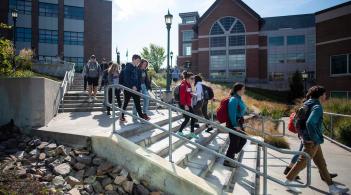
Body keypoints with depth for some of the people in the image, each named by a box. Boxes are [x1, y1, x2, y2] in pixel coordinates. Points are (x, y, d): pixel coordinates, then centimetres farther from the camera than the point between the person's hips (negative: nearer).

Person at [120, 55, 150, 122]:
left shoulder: (136, 68, 15)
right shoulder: (128, 67, -8)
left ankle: (141, 115, 14)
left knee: (137, 102, 7)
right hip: (128, 88, -7)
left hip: (135, 88, 7)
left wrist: (139, 87, 7)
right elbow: (126, 78, -17)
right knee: (126, 102, 2)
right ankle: (122, 117, 13)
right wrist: (132, 86, -20)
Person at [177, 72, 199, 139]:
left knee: (193, 117, 8)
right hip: (184, 105, -9)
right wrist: (185, 105, -22)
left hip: (188, 104, 9)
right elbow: (182, 96, -22)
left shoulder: (189, 84, 9)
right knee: (187, 119, -3)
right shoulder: (183, 85, -18)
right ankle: (180, 131, 15)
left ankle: (192, 133, 19)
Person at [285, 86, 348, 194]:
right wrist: (316, 139, -21)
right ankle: (289, 181, 15)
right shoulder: (317, 107, -18)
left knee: (321, 163, 16)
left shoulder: (310, 104, 10)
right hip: (312, 141, -9)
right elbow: (310, 123, -31)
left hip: (313, 140, 9)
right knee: (303, 162, 2)